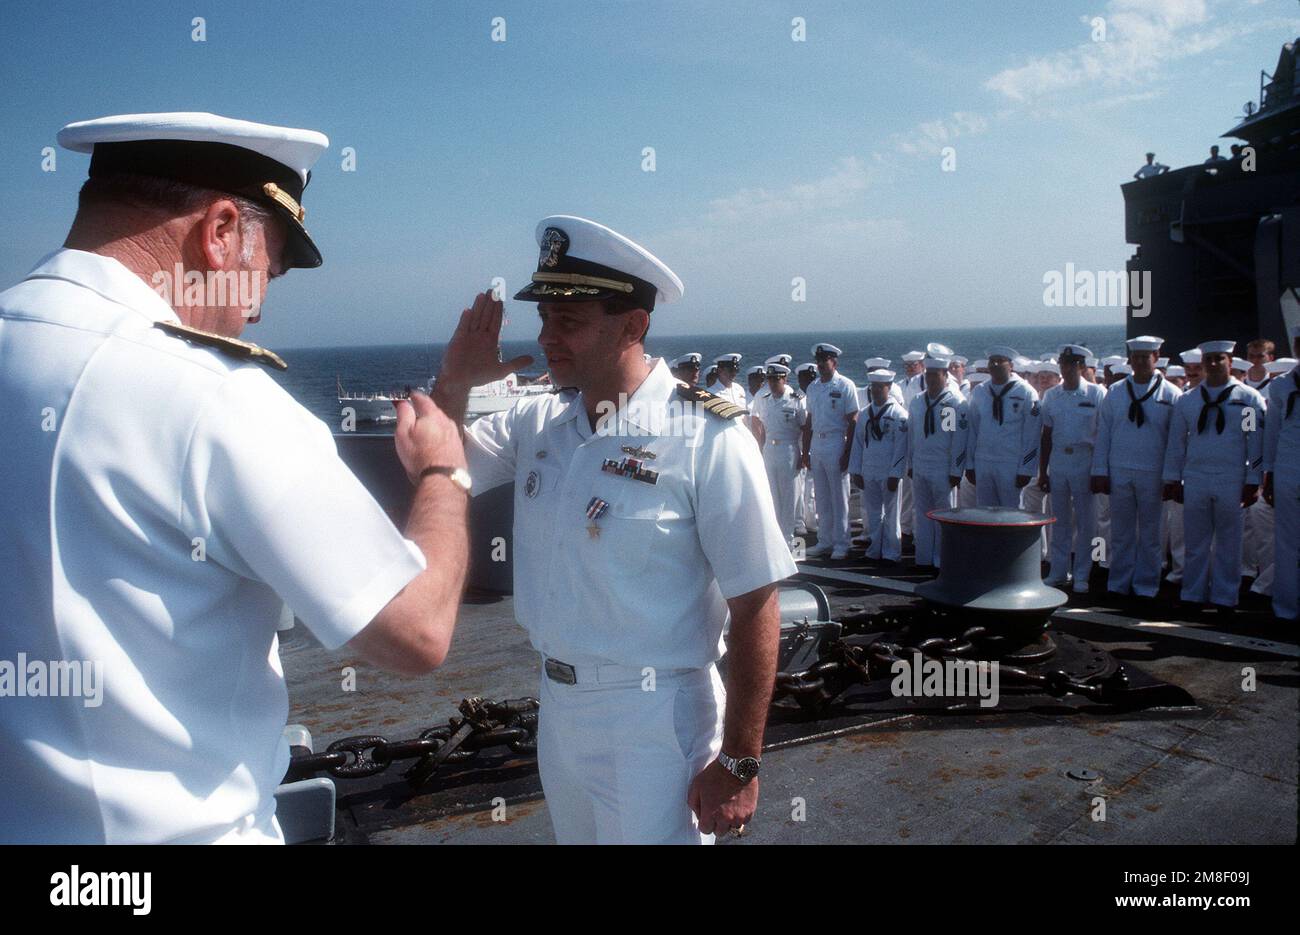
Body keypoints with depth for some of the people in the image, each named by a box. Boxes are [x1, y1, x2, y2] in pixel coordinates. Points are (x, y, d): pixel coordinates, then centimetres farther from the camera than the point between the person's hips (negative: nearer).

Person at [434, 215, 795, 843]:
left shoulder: (706, 438, -18)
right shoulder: (535, 423, 1)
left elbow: (755, 607, -17)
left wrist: (740, 763, -16)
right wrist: (453, 383, -8)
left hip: (653, 721, -6)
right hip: (557, 704, 7)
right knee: (576, 834, 23)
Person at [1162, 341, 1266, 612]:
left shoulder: (1249, 398, 2)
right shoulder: (1186, 400, 9)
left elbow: (1256, 443, 0)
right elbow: (1176, 442, 11)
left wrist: (1253, 482, -4)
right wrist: (1172, 479, 8)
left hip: (1232, 482, -2)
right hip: (1194, 480, 2)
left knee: (1228, 543, 5)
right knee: (1196, 542, 7)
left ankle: (1224, 598, 14)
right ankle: (1193, 595, 16)